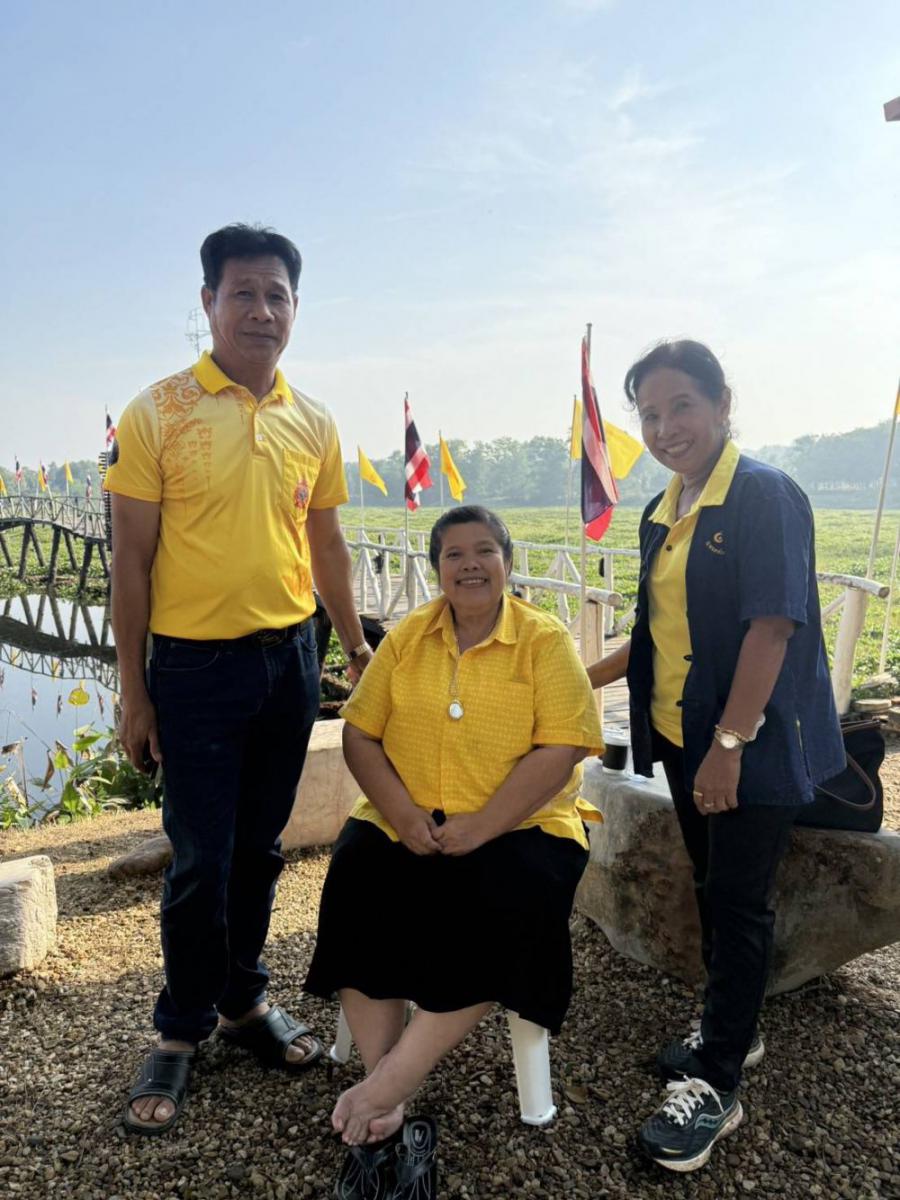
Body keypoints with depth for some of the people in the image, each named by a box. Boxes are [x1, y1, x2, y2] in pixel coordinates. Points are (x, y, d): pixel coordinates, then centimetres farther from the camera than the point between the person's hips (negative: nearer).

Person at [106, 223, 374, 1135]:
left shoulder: (312, 422, 6)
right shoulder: (157, 414, -6)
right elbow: (131, 561, -6)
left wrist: (355, 645, 16)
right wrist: (134, 692, -7)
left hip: (290, 658, 4)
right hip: (195, 666, -4)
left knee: (259, 847, 15)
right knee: (200, 860, 4)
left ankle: (243, 1000, 35)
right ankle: (180, 1032, 26)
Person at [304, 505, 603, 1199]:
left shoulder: (547, 641, -2)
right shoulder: (406, 639, 8)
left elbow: (560, 749, -12)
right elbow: (360, 734, 4)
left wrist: (481, 827, -19)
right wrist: (402, 816, -12)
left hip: (516, 827, -2)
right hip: (403, 826, 3)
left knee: (502, 913, -30)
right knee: (357, 896, -23)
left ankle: (384, 1088, -17)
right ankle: (391, 1118, -16)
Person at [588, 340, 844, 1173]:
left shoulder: (766, 496, -15)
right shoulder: (662, 514, 8)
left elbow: (772, 627, -21)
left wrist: (730, 744, -22)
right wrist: (589, 677, 14)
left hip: (754, 745, -7)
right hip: (684, 736, 7)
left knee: (738, 904, 3)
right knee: (714, 890, 19)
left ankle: (717, 1085, 18)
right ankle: (732, 1032, 39)